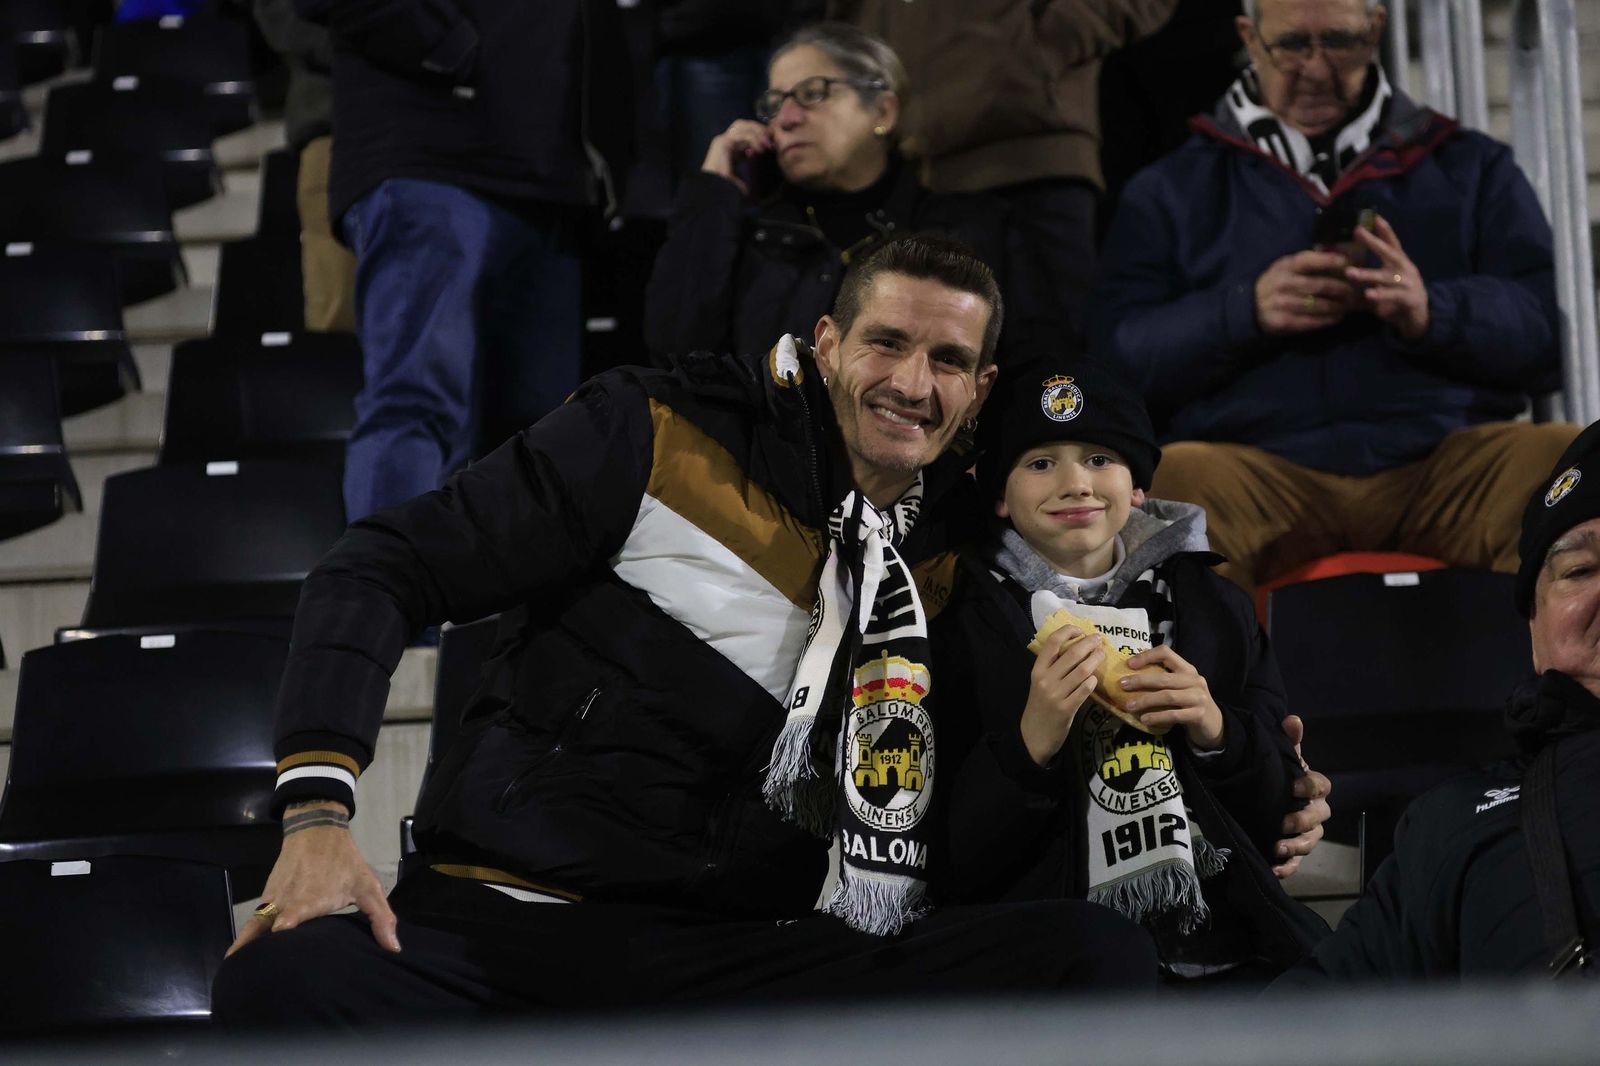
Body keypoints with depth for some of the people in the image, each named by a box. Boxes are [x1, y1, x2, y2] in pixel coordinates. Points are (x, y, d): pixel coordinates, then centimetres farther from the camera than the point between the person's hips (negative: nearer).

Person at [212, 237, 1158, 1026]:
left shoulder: (945, 558, 12)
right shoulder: (664, 437, -1)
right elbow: (385, 572, -1)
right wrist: (319, 809, -13)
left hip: (740, 959, 3)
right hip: (496, 922, -3)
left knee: (1104, 955, -20)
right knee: (284, 983, -37)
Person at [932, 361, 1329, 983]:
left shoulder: (1216, 610, 16)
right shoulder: (960, 627, 5)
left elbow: (1280, 816, 16)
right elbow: (953, 863, 1)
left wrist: (1217, 733, -3)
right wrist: (1032, 741, -14)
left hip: (1228, 952, 3)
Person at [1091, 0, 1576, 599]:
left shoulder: (1470, 168, 21)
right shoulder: (1173, 192, 19)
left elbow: (1547, 323, 8)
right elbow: (1112, 358, 7)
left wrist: (1433, 313, -12)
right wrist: (1243, 312, -9)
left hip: (1439, 461, 1)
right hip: (1266, 470, -1)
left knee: (1562, 456, -29)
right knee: (1180, 477, -34)